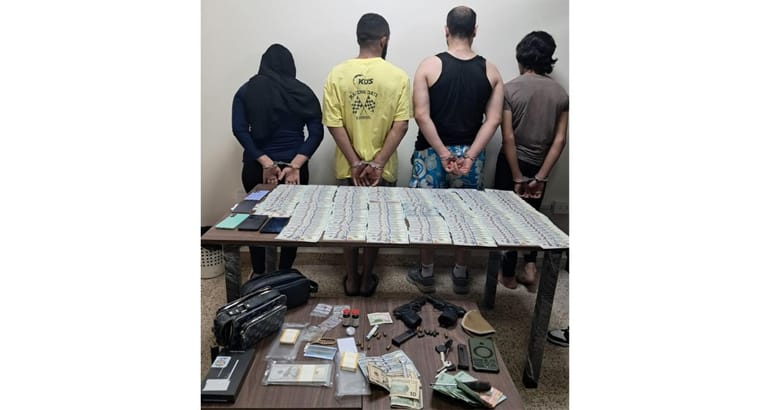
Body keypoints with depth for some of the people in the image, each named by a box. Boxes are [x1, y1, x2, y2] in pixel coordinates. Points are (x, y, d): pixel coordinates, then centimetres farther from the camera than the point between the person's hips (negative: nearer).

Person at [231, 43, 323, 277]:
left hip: (256, 167, 1)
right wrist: (295, 165, -14)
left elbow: (239, 130, -8)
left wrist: (265, 163, -12)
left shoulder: (246, 91, 3)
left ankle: (258, 273, 29)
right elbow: (316, 132, -8)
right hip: (294, 168, 0)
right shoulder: (303, 92, 2)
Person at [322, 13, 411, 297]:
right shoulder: (398, 77, -7)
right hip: (383, 168, -1)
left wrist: (355, 163, -9)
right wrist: (377, 163, -13)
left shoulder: (337, 74, -5)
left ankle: (351, 280, 27)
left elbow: (334, 123, -10)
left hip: (347, 167, 1)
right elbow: (400, 125, -14)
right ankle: (367, 280, 27)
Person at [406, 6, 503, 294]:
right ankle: (461, 274, 27)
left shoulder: (429, 66, -8)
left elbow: (421, 115, -15)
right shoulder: (490, 71, 0)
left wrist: (443, 153, -12)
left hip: (432, 152, -2)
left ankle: (426, 274, 23)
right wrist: (470, 155, -10)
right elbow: (493, 120, -7)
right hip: (469, 153, 2)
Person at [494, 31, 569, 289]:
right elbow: (560, 140, -7)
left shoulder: (510, 89, -12)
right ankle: (530, 264, 12)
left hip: (512, 163, -3)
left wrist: (517, 178, -11)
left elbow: (508, 138, -17)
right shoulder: (561, 93, -1)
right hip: (539, 167, 3)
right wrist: (540, 177, -6)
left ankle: (508, 275, 18)